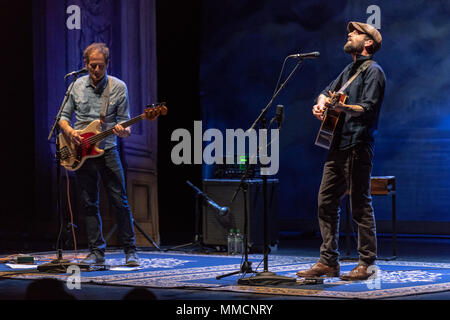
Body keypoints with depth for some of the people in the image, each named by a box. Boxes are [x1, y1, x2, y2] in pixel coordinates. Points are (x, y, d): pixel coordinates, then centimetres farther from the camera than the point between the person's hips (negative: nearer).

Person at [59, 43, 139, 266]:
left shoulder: (118, 87, -1)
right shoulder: (76, 86, 5)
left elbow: (125, 121, 2)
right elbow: (64, 116, 11)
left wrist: (123, 131, -21)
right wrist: (69, 131, -10)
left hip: (107, 150, -2)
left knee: (119, 202, -5)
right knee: (89, 204, 5)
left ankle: (130, 251, 2)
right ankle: (96, 252, 11)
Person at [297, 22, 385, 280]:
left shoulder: (373, 71, -6)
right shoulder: (349, 70, 21)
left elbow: (368, 108, -17)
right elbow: (328, 91, 31)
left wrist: (344, 108, -35)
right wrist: (321, 105, 8)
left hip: (358, 147, -9)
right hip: (338, 145, 9)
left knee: (360, 206, -6)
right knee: (326, 203, 7)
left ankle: (367, 264, 0)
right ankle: (329, 262, 13)